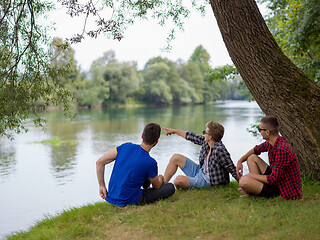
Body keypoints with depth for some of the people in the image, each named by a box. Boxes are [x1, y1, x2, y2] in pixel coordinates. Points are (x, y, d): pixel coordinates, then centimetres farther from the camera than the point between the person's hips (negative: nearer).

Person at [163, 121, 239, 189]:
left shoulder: (220, 150, -31)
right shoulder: (206, 141, -6)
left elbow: (232, 170, -27)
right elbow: (192, 137, 10)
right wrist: (174, 131, 19)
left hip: (206, 181, -9)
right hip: (200, 170, 9)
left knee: (178, 180, -28)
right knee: (176, 158, 9)